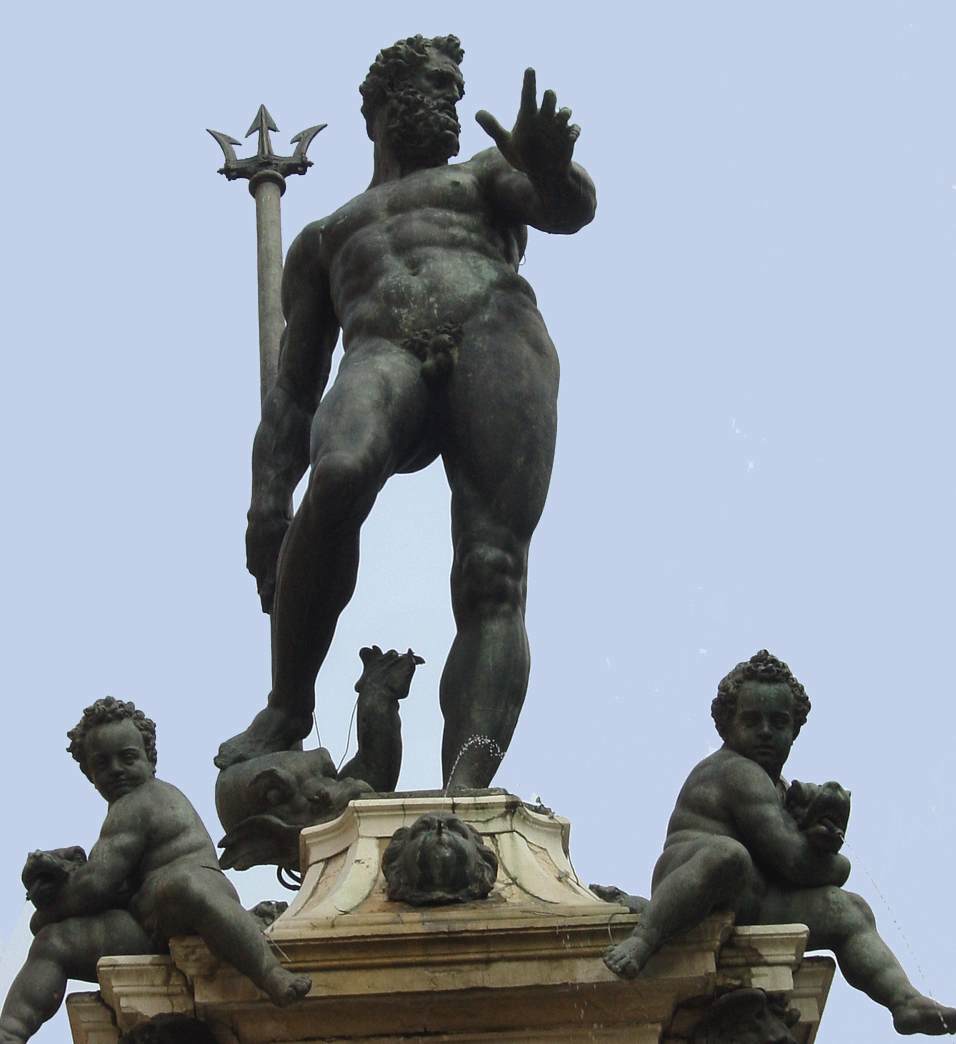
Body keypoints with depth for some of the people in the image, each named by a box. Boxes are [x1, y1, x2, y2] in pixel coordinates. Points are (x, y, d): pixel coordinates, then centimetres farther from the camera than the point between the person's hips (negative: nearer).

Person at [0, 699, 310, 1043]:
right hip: (149, 934, 10)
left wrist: (45, 914, 5)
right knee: (53, 943, 3)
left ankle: (272, 975, -56)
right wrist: (64, 869, 9)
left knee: (179, 885, -45)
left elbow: (97, 885, -11)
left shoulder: (136, 805, -3)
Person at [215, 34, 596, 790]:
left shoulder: (484, 176, 34)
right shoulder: (323, 238, 37)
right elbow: (294, 388, 26)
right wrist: (268, 501, 8)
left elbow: (569, 208, 10)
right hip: (383, 354, 1)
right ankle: (287, 709, -27)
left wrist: (551, 174, -17)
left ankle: (467, 791, -40)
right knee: (338, 475, -37)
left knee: (493, 571, -24)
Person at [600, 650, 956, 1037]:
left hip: (750, 908, 10)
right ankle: (642, 942, -45)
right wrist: (835, 866, 6)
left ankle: (906, 1000, -14)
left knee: (847, 911, 5)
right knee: (727, 854, -41)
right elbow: (793, 862, -15)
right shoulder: (739, 774, -7)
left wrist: (818, 843, -2)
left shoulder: (778, 788, 27)